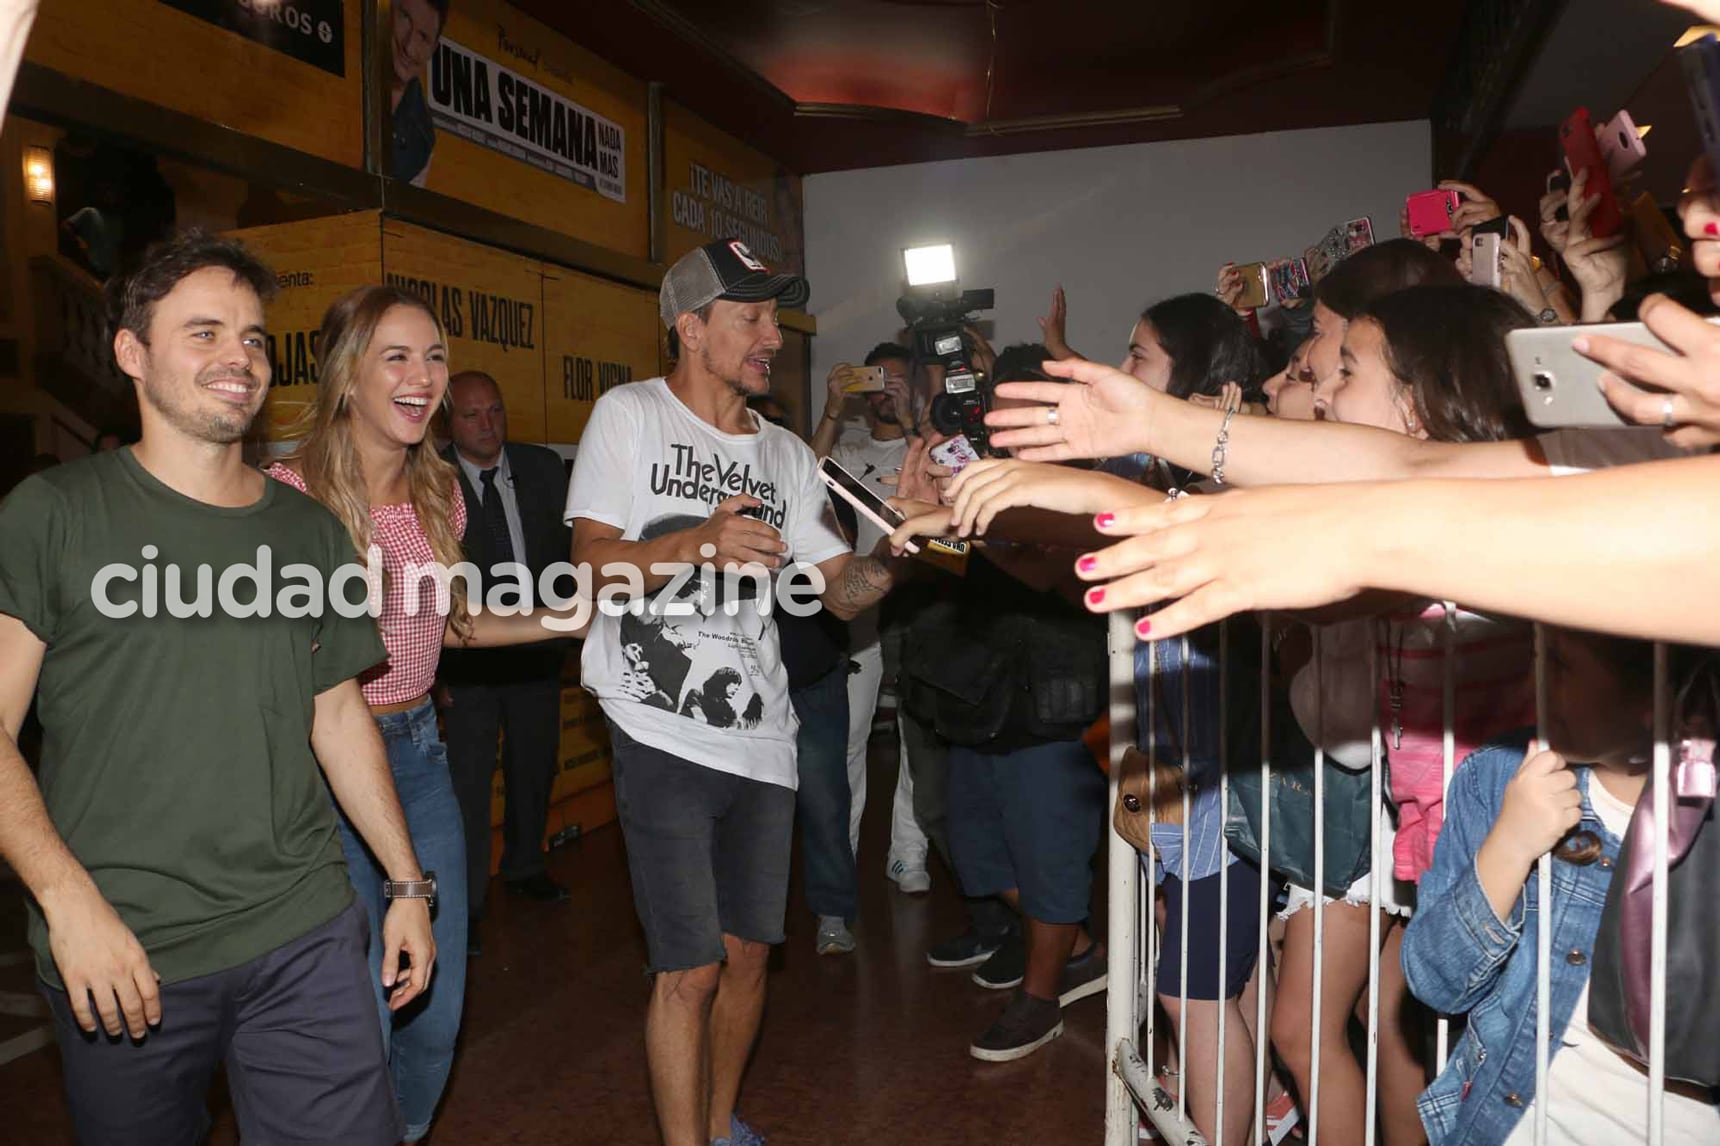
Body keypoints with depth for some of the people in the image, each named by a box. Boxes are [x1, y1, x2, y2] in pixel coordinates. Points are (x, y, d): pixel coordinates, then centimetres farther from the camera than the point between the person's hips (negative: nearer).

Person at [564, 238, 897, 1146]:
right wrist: (700, 541, -28)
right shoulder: (630, 416, 0)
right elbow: (595, 562, -10)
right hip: (663, 736, -5)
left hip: (760, 738, 5)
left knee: (747, 952, 15)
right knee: (691, 968, -2)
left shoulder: (786, 455, 13)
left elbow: (845, 593, 8)